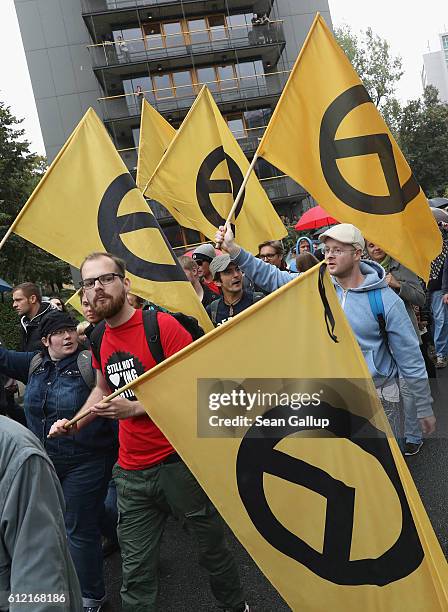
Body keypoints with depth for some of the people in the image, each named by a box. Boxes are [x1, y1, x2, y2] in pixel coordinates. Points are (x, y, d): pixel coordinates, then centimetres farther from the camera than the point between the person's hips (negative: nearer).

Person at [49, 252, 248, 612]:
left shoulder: (163, 325, -13)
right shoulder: (99, 340, 6)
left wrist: (135, 408, -20)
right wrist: (74, 424, 9)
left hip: (179, 462, -4)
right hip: (132, 472, 5)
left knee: (212, 546, 14)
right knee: (136, 573, 11)